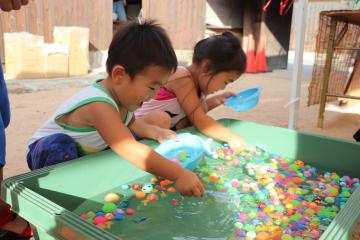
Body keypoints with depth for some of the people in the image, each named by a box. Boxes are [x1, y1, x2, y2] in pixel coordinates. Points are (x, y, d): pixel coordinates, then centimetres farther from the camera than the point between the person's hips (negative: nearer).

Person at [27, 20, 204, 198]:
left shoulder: (122, 96, -14)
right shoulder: (99, 105, -39)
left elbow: (131, 123, 8)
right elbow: (131, 151, -50)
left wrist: (155, 132, -11)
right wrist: (179, 174, -52)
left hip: (85, 154, 8)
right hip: (49, 150, -8)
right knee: (58, 143, -38)